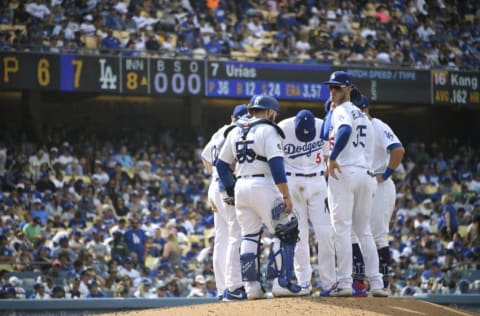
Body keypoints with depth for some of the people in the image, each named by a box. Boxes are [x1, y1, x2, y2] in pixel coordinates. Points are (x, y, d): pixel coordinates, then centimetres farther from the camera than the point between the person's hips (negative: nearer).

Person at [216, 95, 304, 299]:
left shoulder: (235, 132, 15)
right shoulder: (267, 130, -5)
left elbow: (221, 165, 15)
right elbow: (276, 164, -15)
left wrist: (231, 192, 20)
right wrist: (286, 196, -16)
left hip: (241, 187, 7)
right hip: (263, 186, -7)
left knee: (249, 237, 11)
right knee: (286, 232, 0)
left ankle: (252, 287, 6)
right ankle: (281, 283, -7)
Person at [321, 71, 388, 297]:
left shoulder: (341, 111, -3)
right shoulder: (363, 116, 23)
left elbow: (345, 130, -26)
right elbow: (370, 149, 18)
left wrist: (332, 158, -24)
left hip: (344, 173, -8)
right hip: (366, 173, 8)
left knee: (342, 228, -6)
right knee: (364, 230, 11)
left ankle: (344, 283, -10)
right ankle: (376, 283, 5)